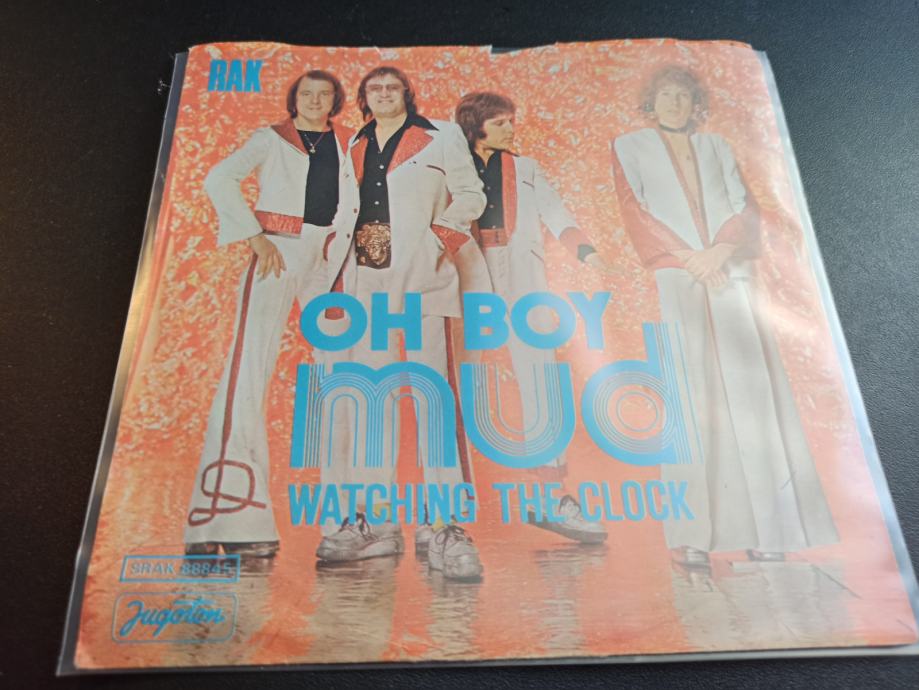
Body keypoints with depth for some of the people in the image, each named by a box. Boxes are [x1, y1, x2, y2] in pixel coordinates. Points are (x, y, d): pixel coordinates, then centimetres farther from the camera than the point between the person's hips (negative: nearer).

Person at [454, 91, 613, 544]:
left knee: (539, 377, -11)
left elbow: (556, 214, 14)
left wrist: (585, 250, -3)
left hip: (521, 278, 1)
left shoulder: (525, 169, 24)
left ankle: (553, 495, -11)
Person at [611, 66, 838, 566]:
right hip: (673, 283, -3)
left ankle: (761, 529, 0)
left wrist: (721, 250, -9)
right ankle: (690, 535, -10)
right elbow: (636, 215, 0)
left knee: (749, 392, -5)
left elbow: (747, 210, 11)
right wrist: (688, 258, -11)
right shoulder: (630, 148, 14)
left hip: (731, 279, 3)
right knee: (689, 396, -11)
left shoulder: (717, 149, 23)